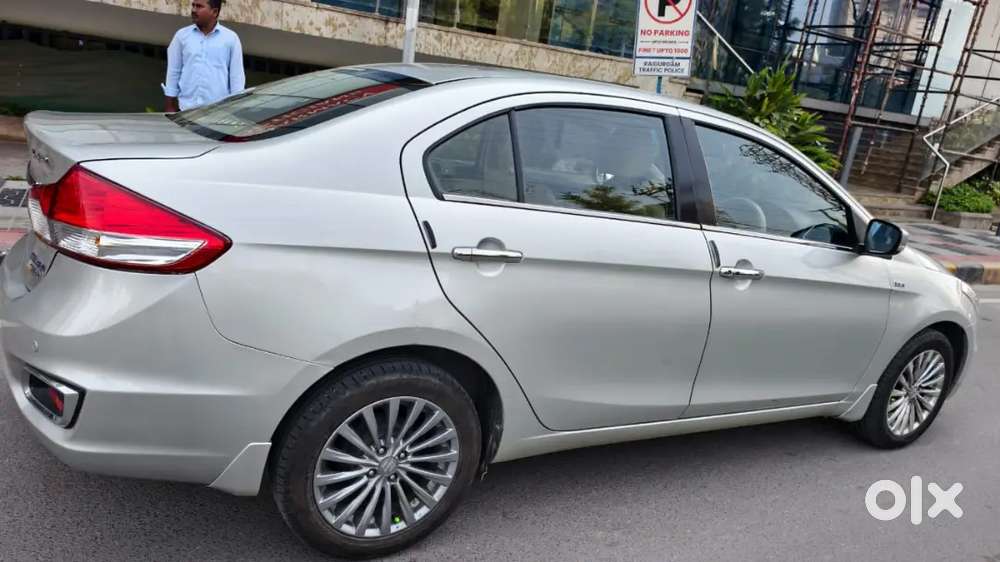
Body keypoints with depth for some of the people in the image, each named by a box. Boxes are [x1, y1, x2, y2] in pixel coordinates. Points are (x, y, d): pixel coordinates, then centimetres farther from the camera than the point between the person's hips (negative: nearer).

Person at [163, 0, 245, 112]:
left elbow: (237, 76, 3)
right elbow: (173, 72, 11)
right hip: (187, 108, 2)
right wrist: (170, 108, 8)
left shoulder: (230, 38, 4)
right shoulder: (182, 35, 9)